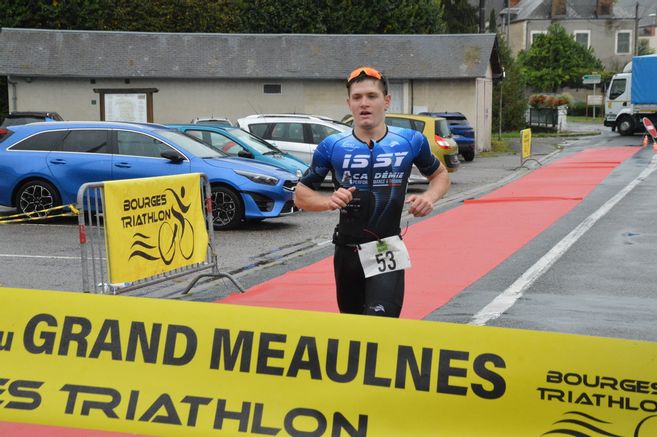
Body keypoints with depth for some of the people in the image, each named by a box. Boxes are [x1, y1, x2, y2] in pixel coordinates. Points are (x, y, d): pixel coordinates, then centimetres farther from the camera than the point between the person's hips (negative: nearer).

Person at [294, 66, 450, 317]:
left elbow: (440, 175, 16)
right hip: (347, 252, 2)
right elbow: (301, 194, 4)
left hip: (387, 252, -2)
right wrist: (329, 201, -17)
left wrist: (429, 198, -6)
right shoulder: (333, 146, -3)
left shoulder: (410, 142, -2)